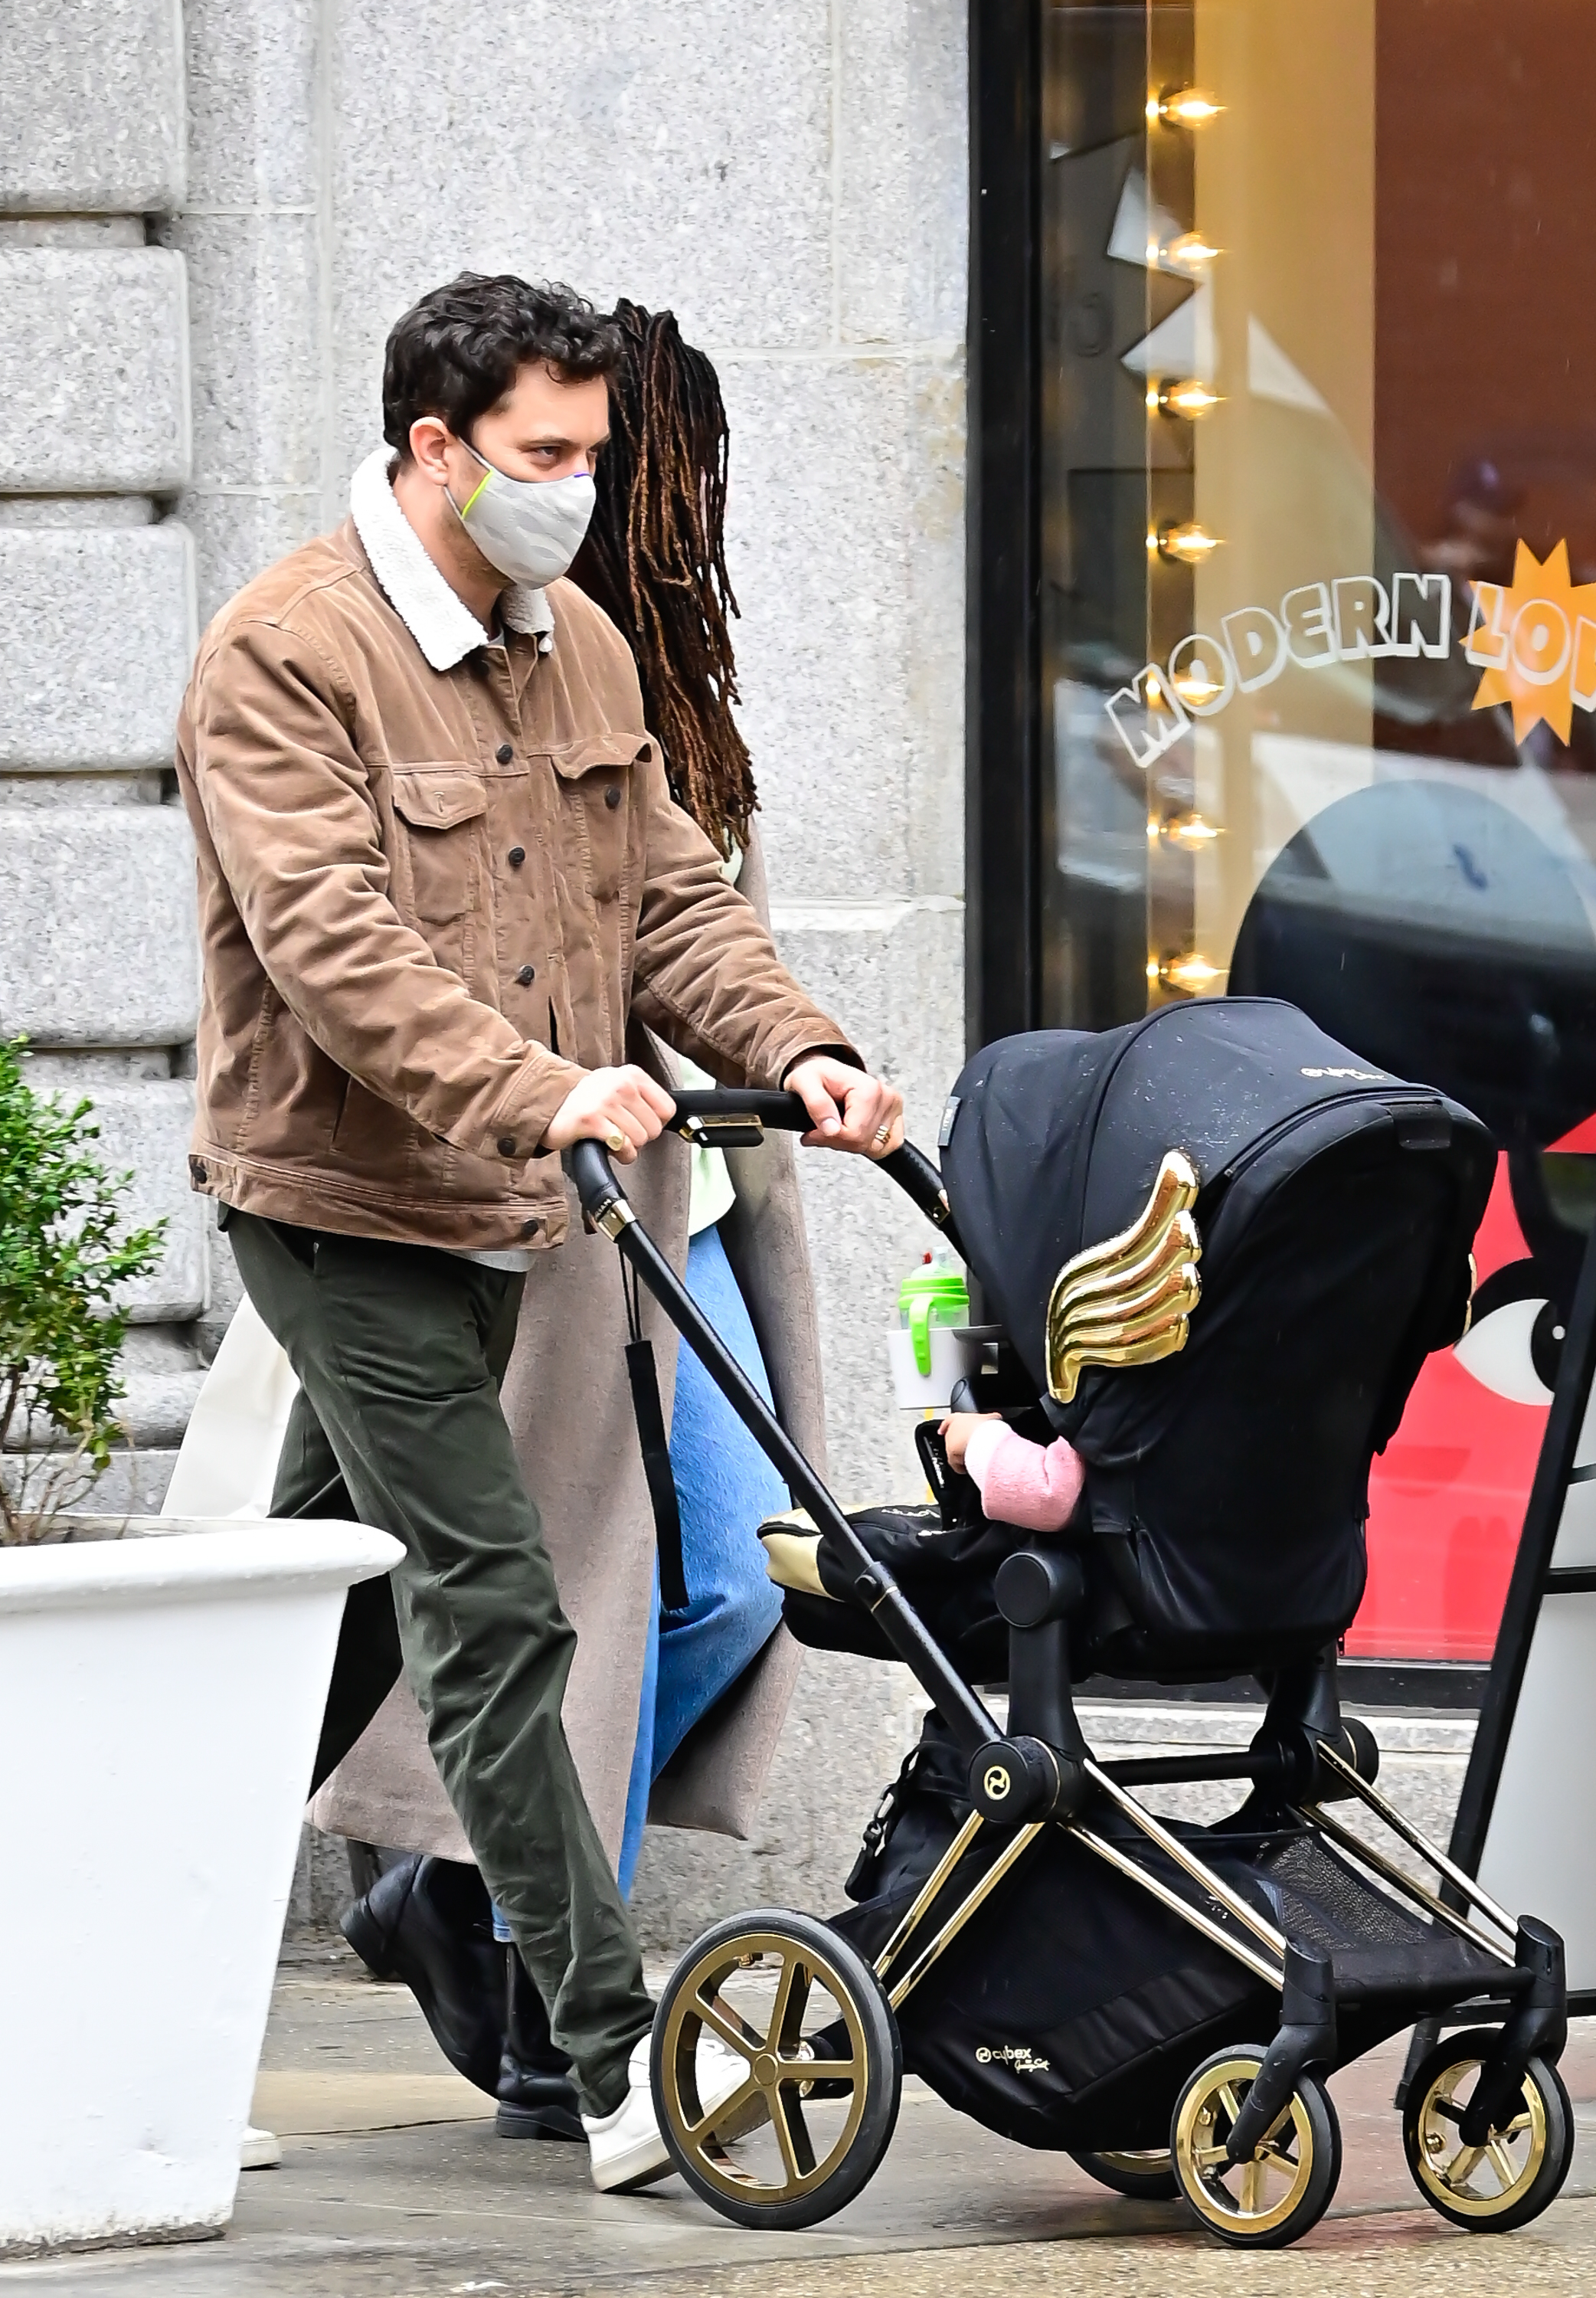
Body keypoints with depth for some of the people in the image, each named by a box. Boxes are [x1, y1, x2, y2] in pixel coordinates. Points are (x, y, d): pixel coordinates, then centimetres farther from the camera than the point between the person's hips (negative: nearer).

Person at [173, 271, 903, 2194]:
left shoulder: (583, 653, 11)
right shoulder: (283, 658, -16)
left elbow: (669, 897, 12)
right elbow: (333, 940, -26)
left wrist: (795, 1053, -6)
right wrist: (536, 1089, -37)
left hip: (486, 1215, 8)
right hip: (341, 1204, -8)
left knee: (334, 1614, 14)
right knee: (491, 1615, -12)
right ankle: (617, 2065, -14)